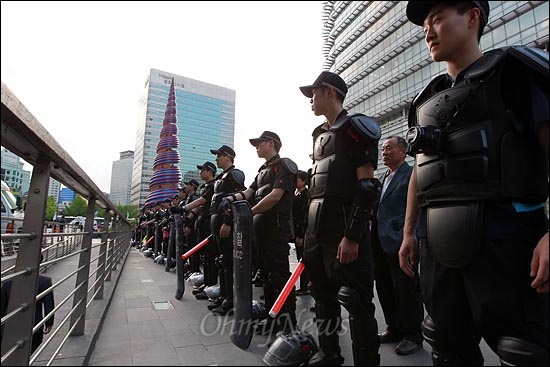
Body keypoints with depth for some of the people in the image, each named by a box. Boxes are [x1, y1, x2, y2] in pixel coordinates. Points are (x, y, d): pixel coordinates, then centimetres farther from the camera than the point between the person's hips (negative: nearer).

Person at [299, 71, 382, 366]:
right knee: (323, 296, 17)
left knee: (356, 300, -2)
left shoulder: (354, 128, -6)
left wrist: (352, 235, -21)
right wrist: (308, 231, 18)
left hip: (344, 229, -9)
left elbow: (367, 186, -15)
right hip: (317, 230, 9)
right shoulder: (320, 135, 19)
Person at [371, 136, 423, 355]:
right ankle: (394, 328, 30)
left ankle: (412, 336, 18)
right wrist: (373, 237, 13)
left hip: (400, 242, -8)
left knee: (407, 290, 3)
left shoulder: (412, 175, -6)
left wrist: (408, 238, -18)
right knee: (385, 288, 15)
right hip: (381, 243, 8)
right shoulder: (383, 177, 19)